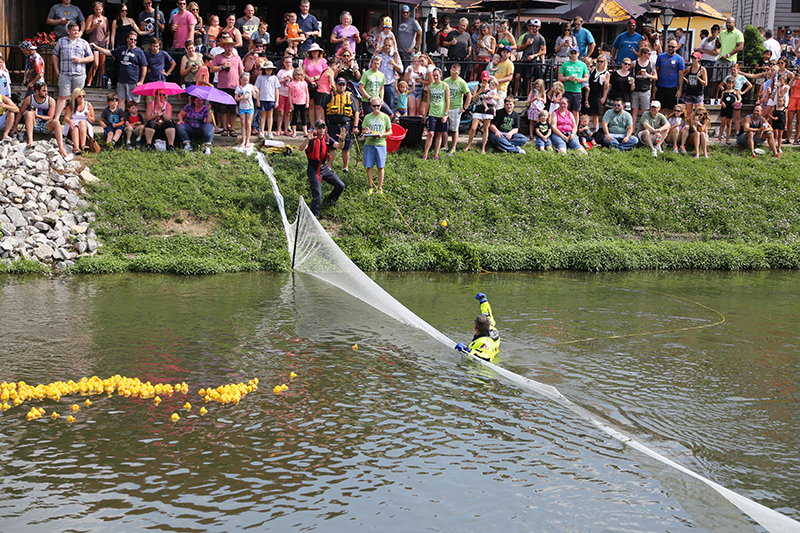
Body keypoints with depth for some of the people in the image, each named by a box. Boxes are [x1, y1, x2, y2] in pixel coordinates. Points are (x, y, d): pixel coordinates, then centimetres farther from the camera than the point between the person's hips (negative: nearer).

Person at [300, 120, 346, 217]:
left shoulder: (327, 138, 2)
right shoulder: (311, 138, -13)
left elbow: (338, 146, -8)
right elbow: (301, 148, -28)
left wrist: (341, 140, -29)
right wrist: (307, 140, -48)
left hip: (324, 168, 5)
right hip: (313, 169, -5)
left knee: (340, 186, 5)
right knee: (317, 194, -11)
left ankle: (330, 200, 32)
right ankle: (314, 214, 1)